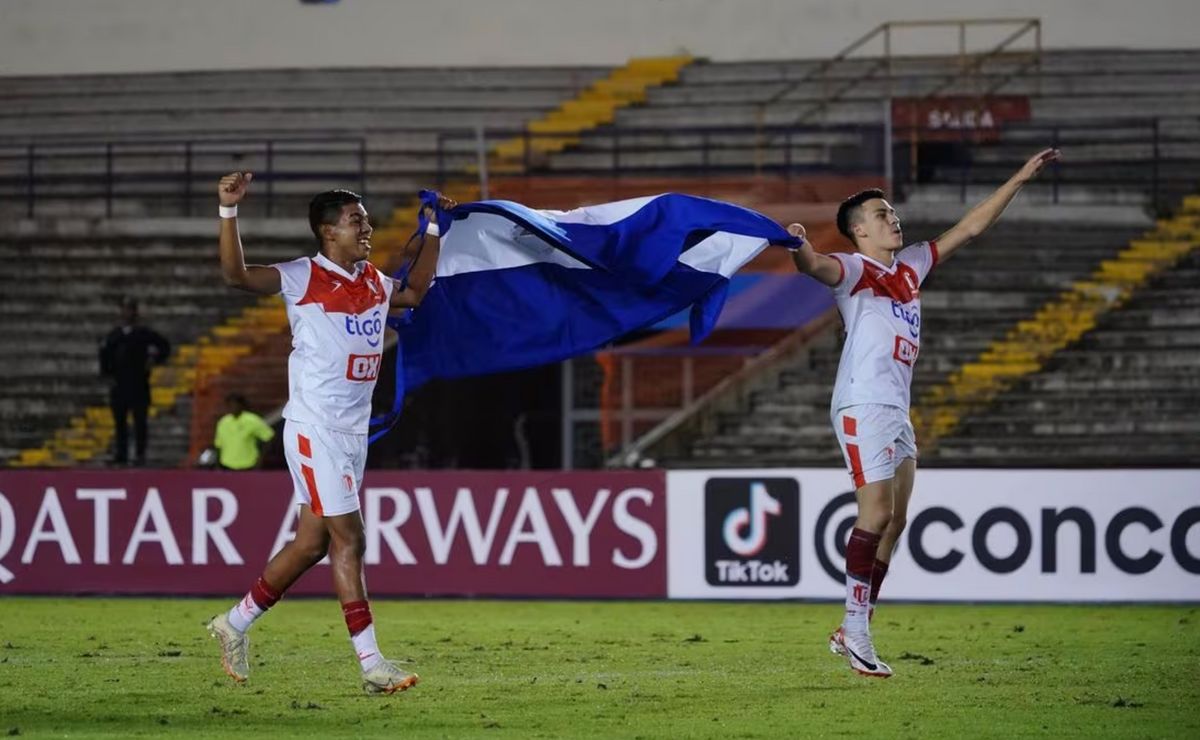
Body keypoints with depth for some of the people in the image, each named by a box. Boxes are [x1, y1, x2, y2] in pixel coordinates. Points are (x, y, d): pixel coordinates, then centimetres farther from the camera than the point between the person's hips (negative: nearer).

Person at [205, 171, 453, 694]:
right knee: (348, 538, -10)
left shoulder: (373, 281, 13)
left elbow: (414, 291, 34)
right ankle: (371, 665, -10)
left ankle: (236, 623, 27)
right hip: (313, 429, -8)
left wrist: (435, 231, 31)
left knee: (312, 542, 11)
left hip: (354, 431, 8)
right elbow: (236, 274, -22)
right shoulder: (303, 278, -10)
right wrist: (228, 211, -32)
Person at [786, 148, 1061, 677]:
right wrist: (799, 246, -50)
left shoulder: (909, 266, 19)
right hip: (863, 406, -9)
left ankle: (853, 629, 11)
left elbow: (969, 228, 27)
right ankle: (856, 628, -14)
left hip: (897, 411, 9)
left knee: (894, 521, 6)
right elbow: (816, 266, -27)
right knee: (877, 513, -15)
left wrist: (1020, 179, 28)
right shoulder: (854, 270, -4)